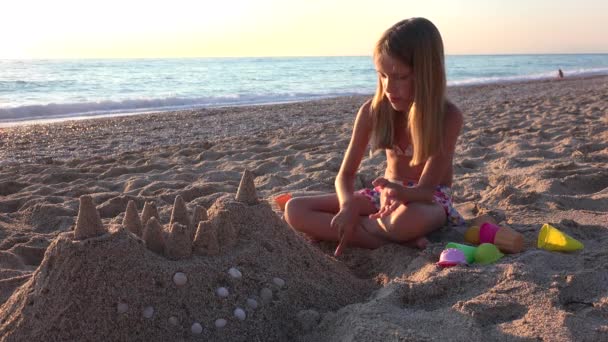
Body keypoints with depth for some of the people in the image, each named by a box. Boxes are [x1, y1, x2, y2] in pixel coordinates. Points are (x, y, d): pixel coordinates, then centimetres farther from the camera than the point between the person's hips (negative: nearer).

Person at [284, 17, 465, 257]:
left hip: (431, 199, -4)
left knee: (406, 220, -44)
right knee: (295, 210, -14)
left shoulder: (449, 117, -20)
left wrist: (401, 193, -46)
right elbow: (346, 174, -8)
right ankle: (396, 242, -21)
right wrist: (348, 205, -31)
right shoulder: (372, 111, -10)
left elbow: (426, 190, -22)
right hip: (386, 194, 5)